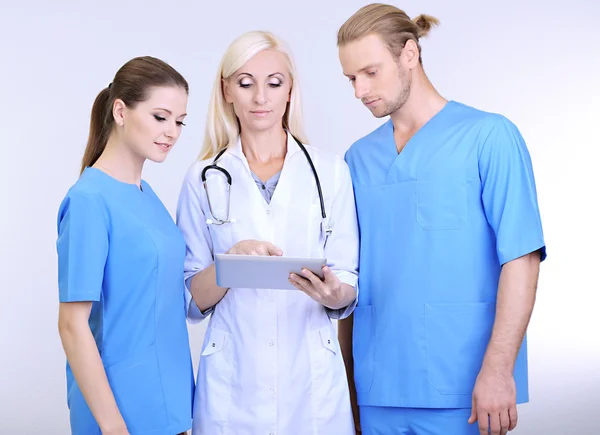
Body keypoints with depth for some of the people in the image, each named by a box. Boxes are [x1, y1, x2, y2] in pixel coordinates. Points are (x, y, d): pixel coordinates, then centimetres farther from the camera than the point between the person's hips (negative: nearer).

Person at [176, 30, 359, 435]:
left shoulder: (330, 170, 1)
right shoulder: (204, 179, 2)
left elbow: (350, 288, 2)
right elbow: (193, 300, 1)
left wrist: (334, 295, -21)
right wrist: (232, 260, -18)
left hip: (312, 376, 0)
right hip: (232, 382, 0)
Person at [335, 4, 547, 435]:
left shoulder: (489, 136, -4)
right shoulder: (359, 158, 9)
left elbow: (521, 259, -9)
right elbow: (350, 279, 12)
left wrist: (497, 369, -15)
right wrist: (344, 375, 6)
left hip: (461, 389, -4)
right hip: (379, 389, 4)